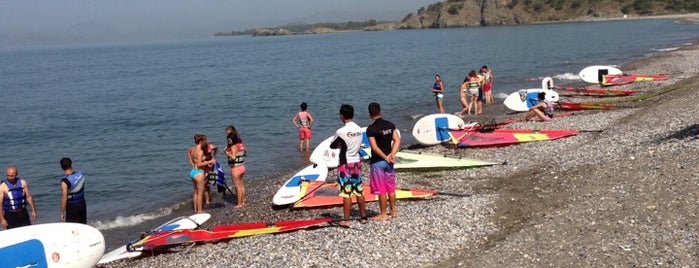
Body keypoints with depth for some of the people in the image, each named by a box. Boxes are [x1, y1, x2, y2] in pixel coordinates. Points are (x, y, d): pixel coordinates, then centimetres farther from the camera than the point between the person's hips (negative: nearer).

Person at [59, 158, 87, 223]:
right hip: (82, 203, 6)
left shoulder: (65, 181, -23)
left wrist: (62, 213, -12)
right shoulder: (80, 174, -5)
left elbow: (64, 199, -20)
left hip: (72, 207, -6)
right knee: (83, 226, 17)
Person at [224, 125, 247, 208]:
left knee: (238, 186, 0)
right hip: (242, 167, 9)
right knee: (241, 185, 19)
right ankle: (243, 201, 28)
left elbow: (233, 157, -32)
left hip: (236, 168, -9)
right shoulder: (241, 144, 5)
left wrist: (226, 152, -20)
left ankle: (239, 204, 6)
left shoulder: (233, 147, -20)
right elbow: (245, 151, 22)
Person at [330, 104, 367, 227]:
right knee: (359, 192, 13)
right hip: (357, 162, 6)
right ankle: (363, 217, 20)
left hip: (345, 164, -6)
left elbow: (332, 146, -3)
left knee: (346, 193, -3)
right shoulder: (359, 129, 3)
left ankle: (346, 220, 0)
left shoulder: (341, 132, -16)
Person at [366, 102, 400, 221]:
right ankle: (393, 211, 24)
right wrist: (392, 154, -8)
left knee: (381, 190, 1)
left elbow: (375, 147, -20)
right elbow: (397, 140, -1)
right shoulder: (390, 125, 2)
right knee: (391, 187, 16)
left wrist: (386, 157, -11)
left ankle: (383, 214, 8)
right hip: (388, 161, 6)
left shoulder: (371, 129, -16)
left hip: (377, 161, -6)